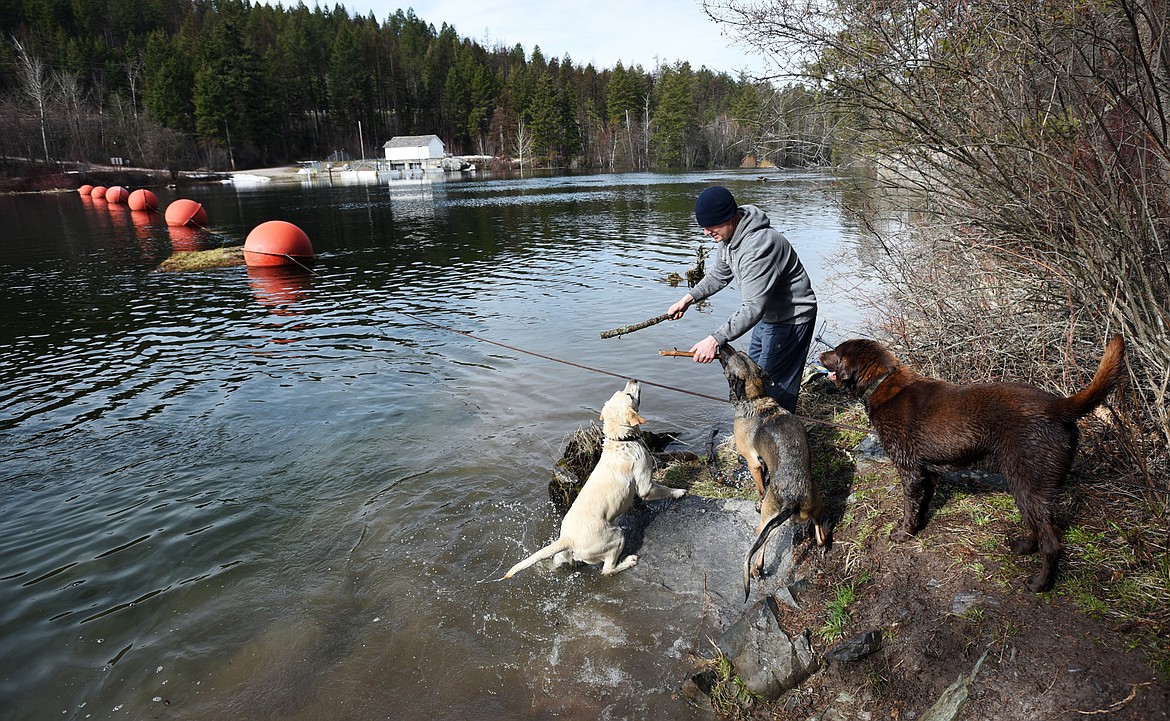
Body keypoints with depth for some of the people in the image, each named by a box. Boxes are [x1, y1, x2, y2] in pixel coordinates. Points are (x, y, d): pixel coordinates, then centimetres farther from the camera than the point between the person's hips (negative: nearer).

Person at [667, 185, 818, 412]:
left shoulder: (758, 245, -36)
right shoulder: (729, 234, -4)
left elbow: (753, 307, -40)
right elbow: (719, 274, 10)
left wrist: (715, 339, -47)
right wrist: (689, 298, -4)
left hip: (791, 319, -10)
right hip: (767, 314, 10)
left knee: (774, 385, -5)